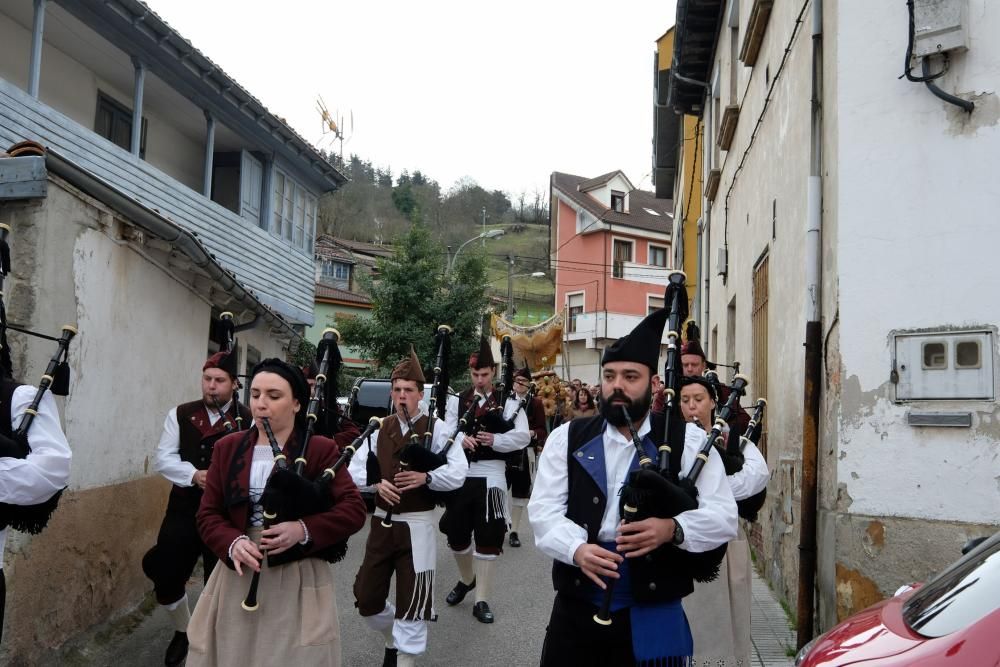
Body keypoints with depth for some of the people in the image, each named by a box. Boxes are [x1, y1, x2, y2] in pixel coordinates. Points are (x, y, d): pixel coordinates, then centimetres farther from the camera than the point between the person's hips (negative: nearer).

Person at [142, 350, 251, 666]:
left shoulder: (250, 420, -7)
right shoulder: (181, 414, 3)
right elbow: (162, 459, 0)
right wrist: (194, 475, -16)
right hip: (184, 510, 3)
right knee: (166, 577, 8)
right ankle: (183, 631, 37)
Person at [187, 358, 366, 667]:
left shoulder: (321, 449, -5)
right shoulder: (228, 448, 7)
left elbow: (354, 510, -8)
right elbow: (208, 513, 5)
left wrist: (304, 530, -23)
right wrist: (233, 543, -16)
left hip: (298, 582, -3)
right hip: (238, 578, 4)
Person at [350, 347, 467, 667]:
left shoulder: (437, 428, -7)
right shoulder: (379, 428, 5)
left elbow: (458, 473, -13)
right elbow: (356, 469, 1)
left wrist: (425, 477, -29)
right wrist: (377, 483, -18)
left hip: (417, 525, -4)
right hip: (382, 522, 4)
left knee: (411, 602, 3)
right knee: (366, 597, 12)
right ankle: (394, 639, 40)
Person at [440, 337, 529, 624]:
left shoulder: (508, 402, 0)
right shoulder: (458, 400, 8)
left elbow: (523, 436, -8)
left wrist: (494, 440, -21)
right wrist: (461, 438, -20)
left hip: (491, 475, -3)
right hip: (460, 473, 3)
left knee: (488, 537, -2)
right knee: (456, 533, 12)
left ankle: (482, 600, 9)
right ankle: (467, 579, 40)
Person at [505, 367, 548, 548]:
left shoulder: (536, 403, 3)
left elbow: (543, 430, 2)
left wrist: (532, 433, -18)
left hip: (525, 454, 0)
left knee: (521, 493, 6)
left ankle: (514, 531, 17)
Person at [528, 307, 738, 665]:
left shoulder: (689, 440, 0)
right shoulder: (566, 438, 5)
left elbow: (723, 516, -3)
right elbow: (544, 509, -2)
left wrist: (672, 528, -23)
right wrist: (577, 548, -21)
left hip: (654, 615, -1)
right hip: (576, 611, 2)